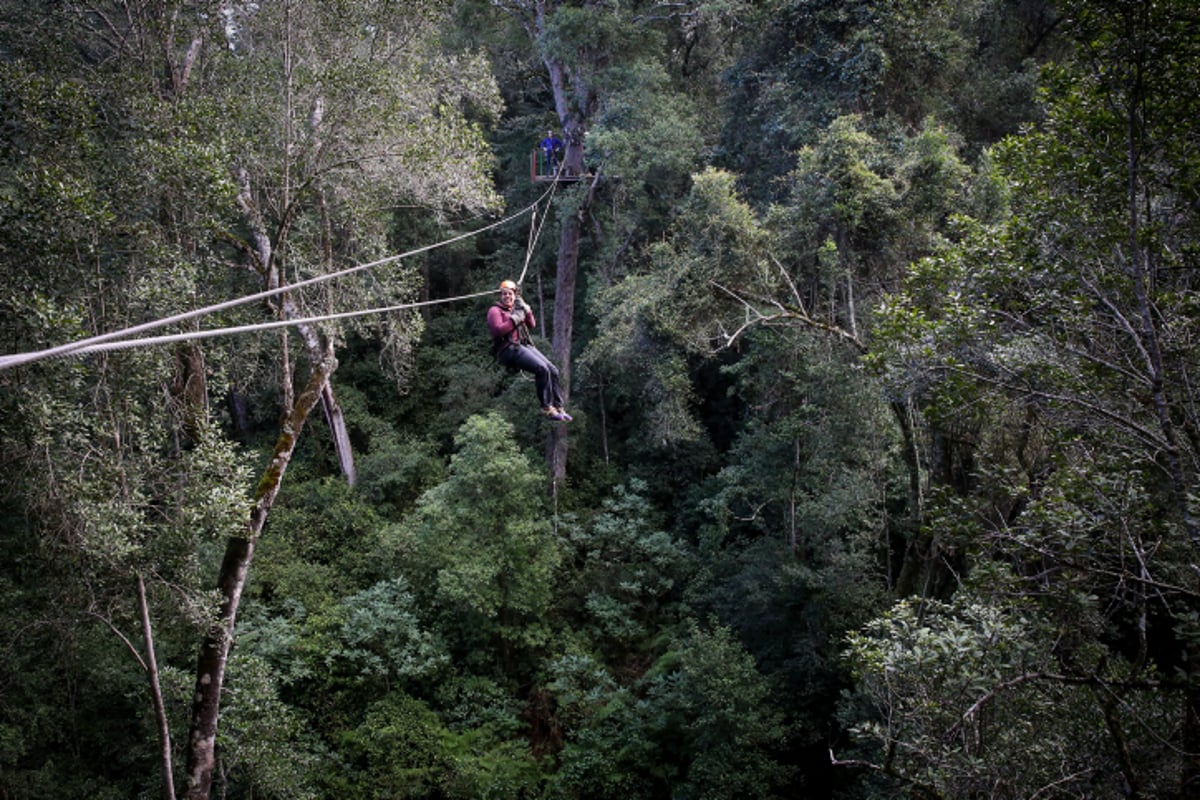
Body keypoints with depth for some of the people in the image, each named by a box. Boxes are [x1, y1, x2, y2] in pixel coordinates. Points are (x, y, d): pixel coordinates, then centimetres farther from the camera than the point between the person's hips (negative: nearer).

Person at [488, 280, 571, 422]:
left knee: (553, 370, -6)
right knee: (542, 369, -26)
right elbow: (498, 330, -16)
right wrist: (515, 319, -13)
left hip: (524, 345, 8)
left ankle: (558, 407, -1)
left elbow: (532, 325, 19)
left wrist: (527, 311, 4)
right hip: (509, 349, -8)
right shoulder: (495, 310, 1)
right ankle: (547, 407, -19)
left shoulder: (517, 308, 24)